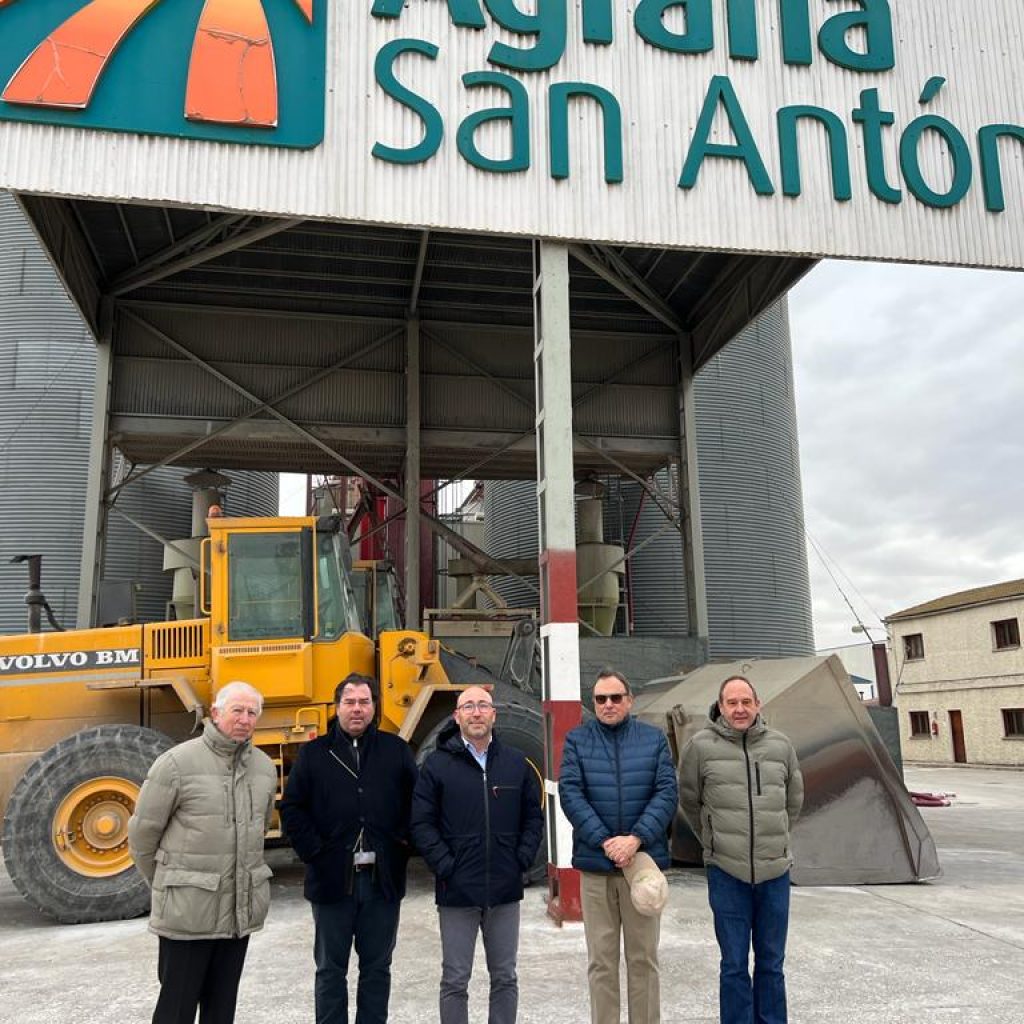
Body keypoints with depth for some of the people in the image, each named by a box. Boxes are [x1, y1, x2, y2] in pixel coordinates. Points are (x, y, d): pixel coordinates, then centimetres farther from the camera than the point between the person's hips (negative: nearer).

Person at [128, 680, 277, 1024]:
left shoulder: (264, 767, 4)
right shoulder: (177, 763, -12)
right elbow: (142, 834, -4)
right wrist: (165, 888, 6)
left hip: (242, 910, 5)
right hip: (188, 911, -5)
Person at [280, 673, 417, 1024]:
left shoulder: (396, 750, 4)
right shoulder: (313, 754, 2)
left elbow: (416, 801, 6)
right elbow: (292, 808, 0)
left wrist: (402, 842, -3)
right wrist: (314, 852, -7)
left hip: (383, 878, 1)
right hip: (333, 877, -1)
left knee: (377, 967, 13)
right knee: (331, 969, 11)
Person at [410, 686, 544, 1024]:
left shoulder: (516, 763, 4)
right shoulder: (437, 765, -5)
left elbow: (533, 816, 10)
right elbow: (421, 823, -6)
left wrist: (522, 859, -1)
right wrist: (445, 866, -12)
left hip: (505, 890, 3)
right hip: (457, 891, -2)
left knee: (505, 977, 14)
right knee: (455, 981, 8)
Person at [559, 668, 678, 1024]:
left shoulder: (654, 738, 4)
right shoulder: (577, 739, 2)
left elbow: (666, 793, -4)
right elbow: (570, 794, -6)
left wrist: (636, 839, -16)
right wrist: (605, 841, -16)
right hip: (595, 863, 0)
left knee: (643, 957, 10)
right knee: (601, 961, 8)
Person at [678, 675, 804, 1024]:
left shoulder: (780, 745, 2)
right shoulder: (701, 746, -6)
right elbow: (689, 800, 8)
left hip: (775, 871, 3)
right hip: (727, 872, -2)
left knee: (771, 963, 13)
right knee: (734, 965, 5)